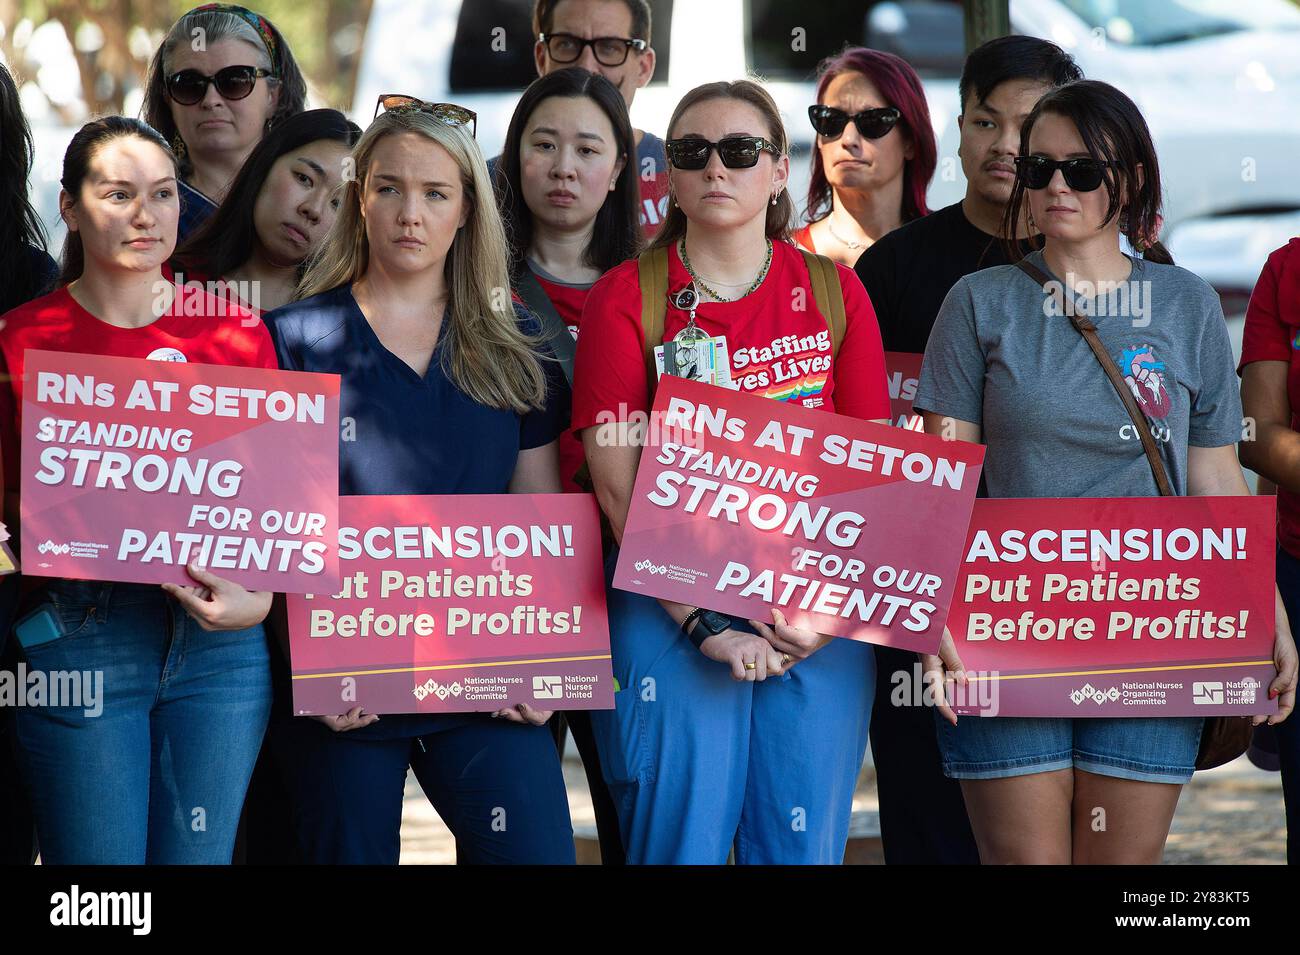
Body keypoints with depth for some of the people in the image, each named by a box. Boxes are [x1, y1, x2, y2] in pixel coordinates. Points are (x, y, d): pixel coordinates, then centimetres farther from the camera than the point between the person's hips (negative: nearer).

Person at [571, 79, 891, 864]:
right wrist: (702, 623, -13)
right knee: (679, 843, -3)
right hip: (673, 614, -2)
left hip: (817, 622, 2)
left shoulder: (834, 292, 8)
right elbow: (619, 482, -5)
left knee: (803, 849, 2)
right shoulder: (625, 298, 2)